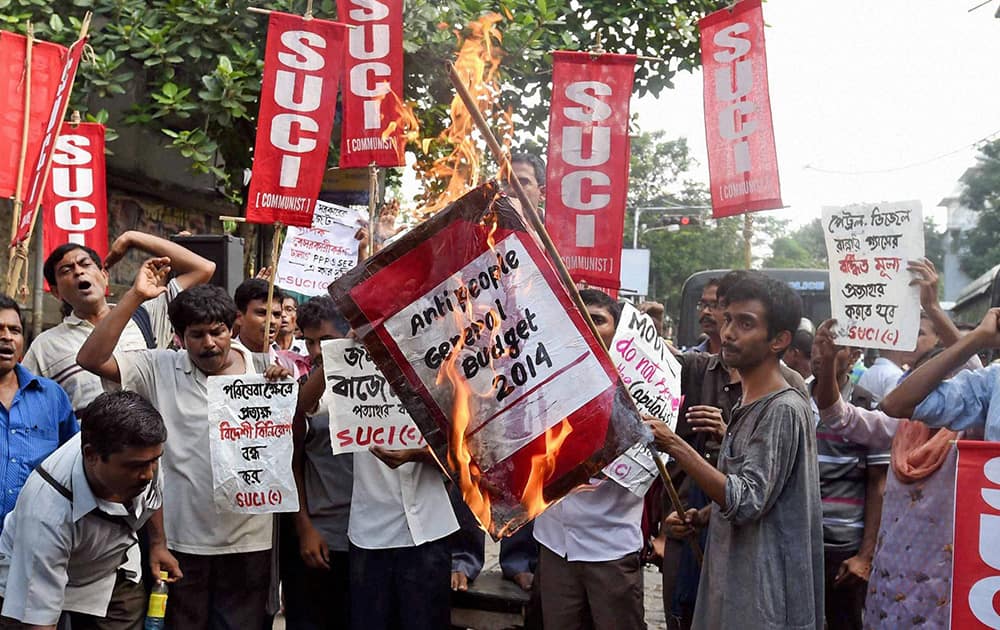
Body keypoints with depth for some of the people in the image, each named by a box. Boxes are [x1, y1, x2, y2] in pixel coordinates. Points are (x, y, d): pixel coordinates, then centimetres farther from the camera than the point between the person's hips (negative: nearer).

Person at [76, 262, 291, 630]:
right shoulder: (160, 369, 0)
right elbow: (91, 359, -11)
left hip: (248, 539, 1)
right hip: (180, 540, -1)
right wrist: (135, 296, -14)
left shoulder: (265, 370, 2)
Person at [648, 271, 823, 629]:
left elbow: (746, 502, -24)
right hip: (732, 579, 9)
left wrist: (676, 447, -27)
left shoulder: (783, 409, -17)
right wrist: (699, 517, 6)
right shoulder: (748, 407, 13)